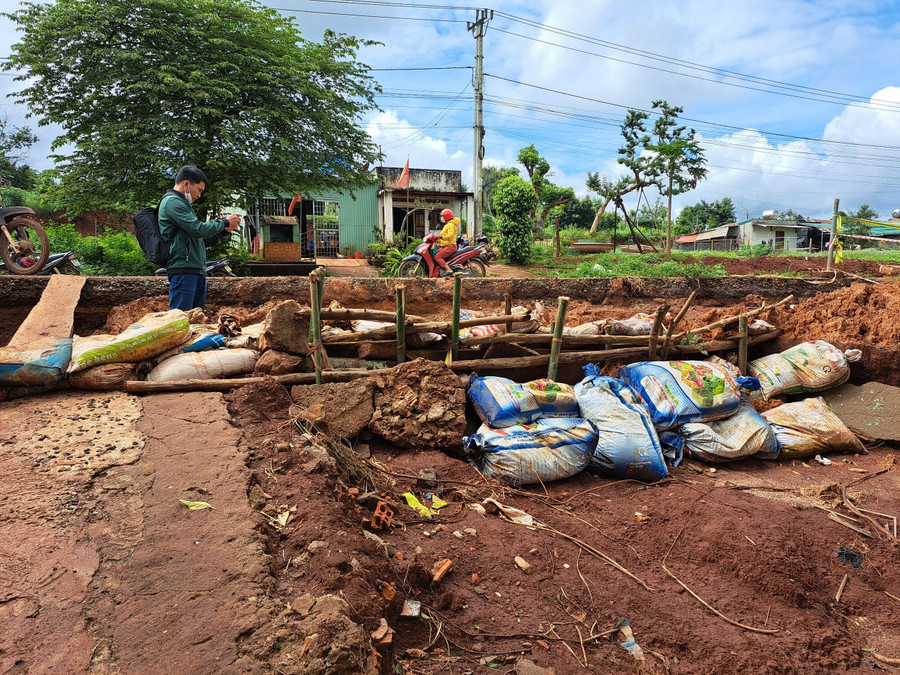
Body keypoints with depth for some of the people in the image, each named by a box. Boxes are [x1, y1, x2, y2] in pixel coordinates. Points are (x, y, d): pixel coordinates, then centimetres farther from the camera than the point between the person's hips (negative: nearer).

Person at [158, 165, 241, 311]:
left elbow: (197, 236, 26)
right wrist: (225, 222, -3)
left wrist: (223, 229, 16)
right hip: (183, 269, -10)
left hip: (197, 270, 10)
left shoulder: (183, 203, 25)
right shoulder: (172, 201, -7)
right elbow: (197, 229, -16)